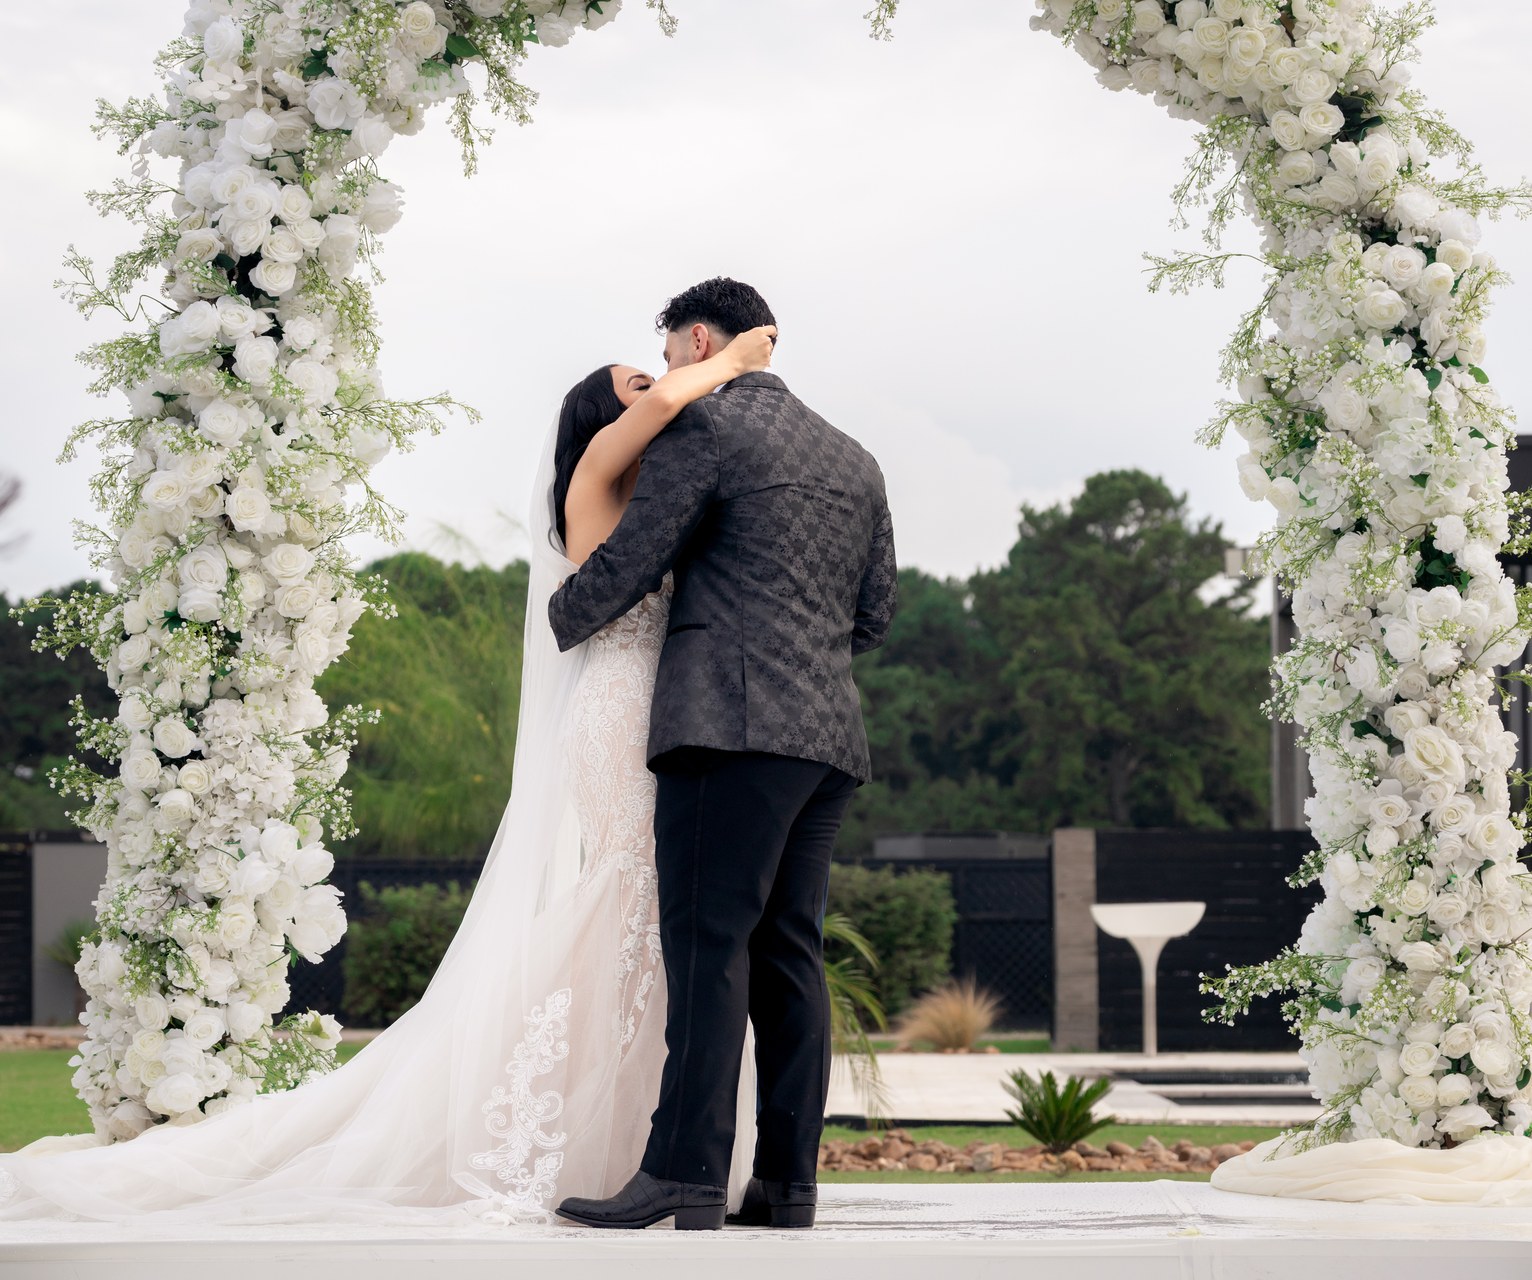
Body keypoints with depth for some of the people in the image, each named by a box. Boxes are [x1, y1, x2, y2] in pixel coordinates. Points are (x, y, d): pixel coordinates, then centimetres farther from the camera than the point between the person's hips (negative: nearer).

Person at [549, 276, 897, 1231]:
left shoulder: (703, 428, -1)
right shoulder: (854, 461, 21)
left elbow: (624, 566, -2)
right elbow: (876, 615, 22)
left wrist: (559, 623, 16)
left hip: (734, 723, -7)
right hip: (828, 732, 7)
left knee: (709, 947, -10)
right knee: (788, 955, 7)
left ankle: (685, 1178, -14)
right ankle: (787, 1181, 5)